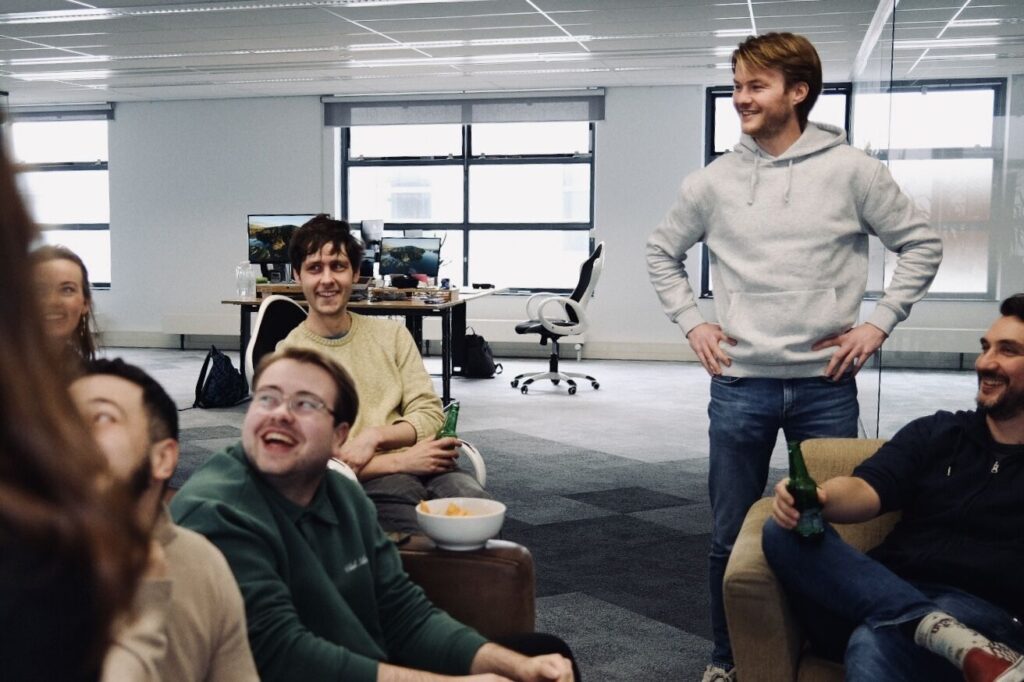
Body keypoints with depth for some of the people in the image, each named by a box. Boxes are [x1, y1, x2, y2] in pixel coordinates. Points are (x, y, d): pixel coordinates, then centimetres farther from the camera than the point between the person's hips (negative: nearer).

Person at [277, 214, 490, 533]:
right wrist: (400, 461, -14)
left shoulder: (392, 334, 17)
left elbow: (430, 414, 10)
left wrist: (374, 435, -10)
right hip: (362, 483, -4)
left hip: (422, 461, 4)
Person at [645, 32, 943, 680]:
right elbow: (663, 250, 17)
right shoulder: (715, 181, 3)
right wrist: (691, 322, 7)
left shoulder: (852, 170, -3)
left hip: (825, 386, -1)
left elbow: (922, 244, 5)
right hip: (740, 385, 2)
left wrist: (879, 322, -2)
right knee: (731, 537, 10)